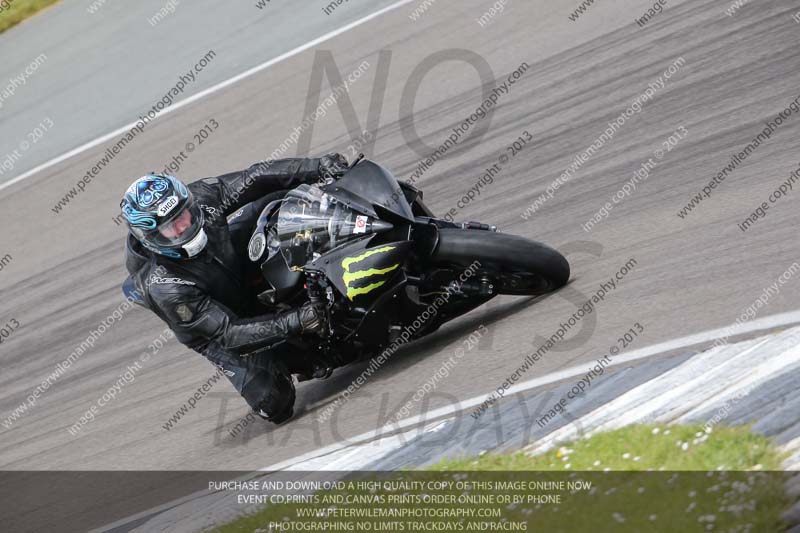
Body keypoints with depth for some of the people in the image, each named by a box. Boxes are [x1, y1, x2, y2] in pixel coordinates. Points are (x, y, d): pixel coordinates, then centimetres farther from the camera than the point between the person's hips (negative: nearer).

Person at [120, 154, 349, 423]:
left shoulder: (200, 197, -28)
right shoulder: (165, 287, -40)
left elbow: (255, 177, -20)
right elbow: (229, 334, -38)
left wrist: (319, 167, -32)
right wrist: (294, 322, -49)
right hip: (216, 332, -5)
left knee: (284, 196, -6)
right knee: (275, 405, -14)